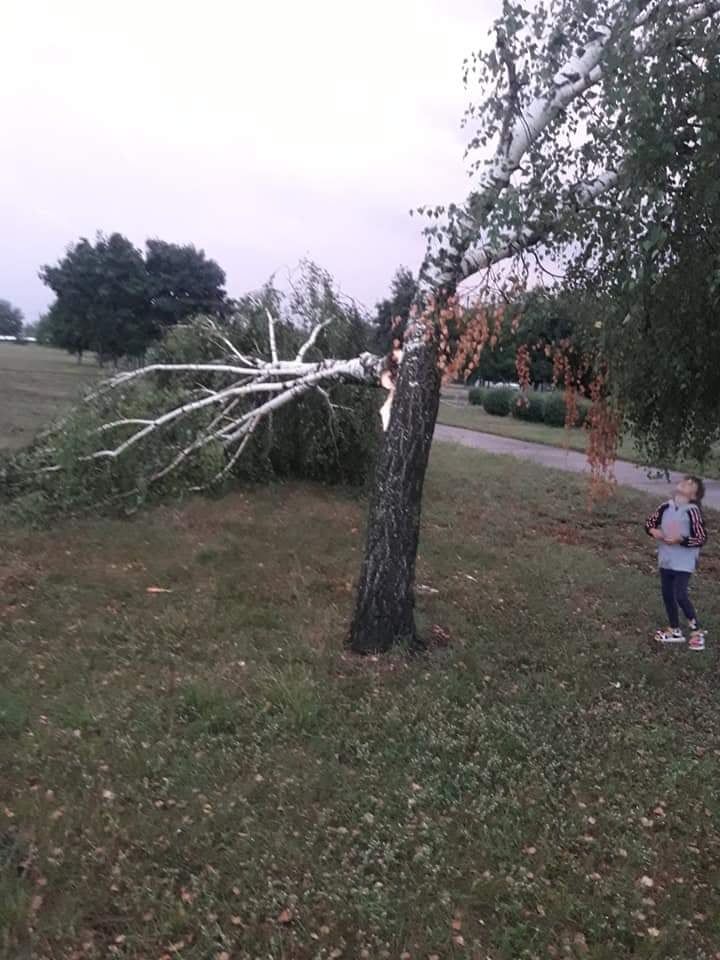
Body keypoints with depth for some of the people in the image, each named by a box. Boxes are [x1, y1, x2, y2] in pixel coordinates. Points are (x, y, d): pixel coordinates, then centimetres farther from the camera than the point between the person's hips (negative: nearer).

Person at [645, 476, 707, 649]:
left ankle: (697, 631, 11)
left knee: (680, 596, -10)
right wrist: (654, 531, -8)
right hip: (665, 560, 6)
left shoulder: (692, 511, -16)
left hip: (683, 562, -6)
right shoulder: (666, 507, 0)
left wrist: (680, 540, -26)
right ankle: (675, 630, 28)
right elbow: (649, 522, 12)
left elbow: (701, 539, -16)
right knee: (667, 595, 13)